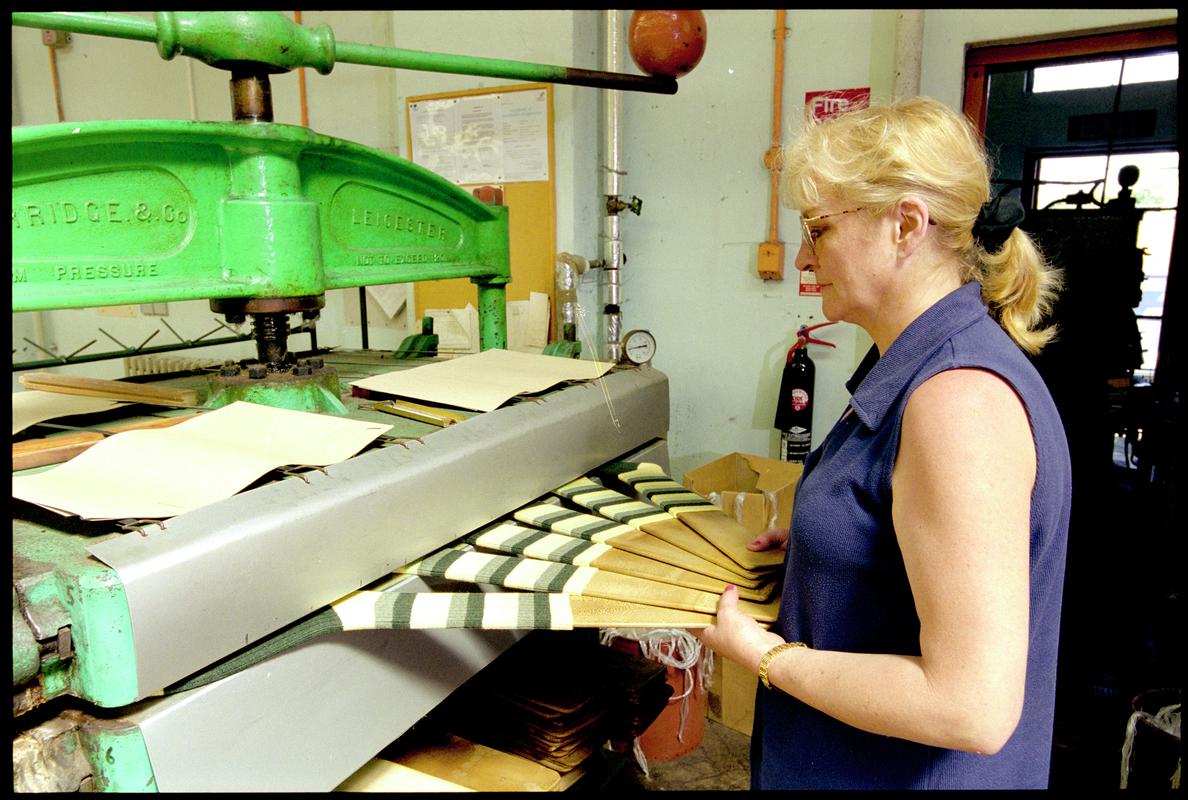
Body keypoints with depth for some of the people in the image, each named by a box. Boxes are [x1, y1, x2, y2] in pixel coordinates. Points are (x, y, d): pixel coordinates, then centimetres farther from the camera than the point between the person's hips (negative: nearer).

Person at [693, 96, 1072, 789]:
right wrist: (813, 539, 3)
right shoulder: (916, 366, 2)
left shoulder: (960, 396, -29)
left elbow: (972, 707, -30)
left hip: (906, 770, -8)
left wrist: (765, 655, -21)